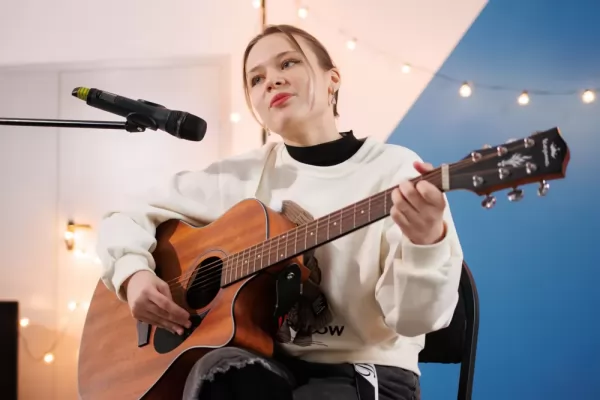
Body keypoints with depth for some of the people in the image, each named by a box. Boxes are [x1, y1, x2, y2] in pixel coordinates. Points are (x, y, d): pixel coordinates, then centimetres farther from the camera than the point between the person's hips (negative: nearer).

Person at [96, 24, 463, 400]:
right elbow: (126, 221, 16)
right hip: (266, 363, 3)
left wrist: (426, 241, -33)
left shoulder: (395, 170, -5)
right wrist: (134, 275, -4)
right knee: (219, 370, -32)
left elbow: (413, 318, -13)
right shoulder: (239, 176, 7)